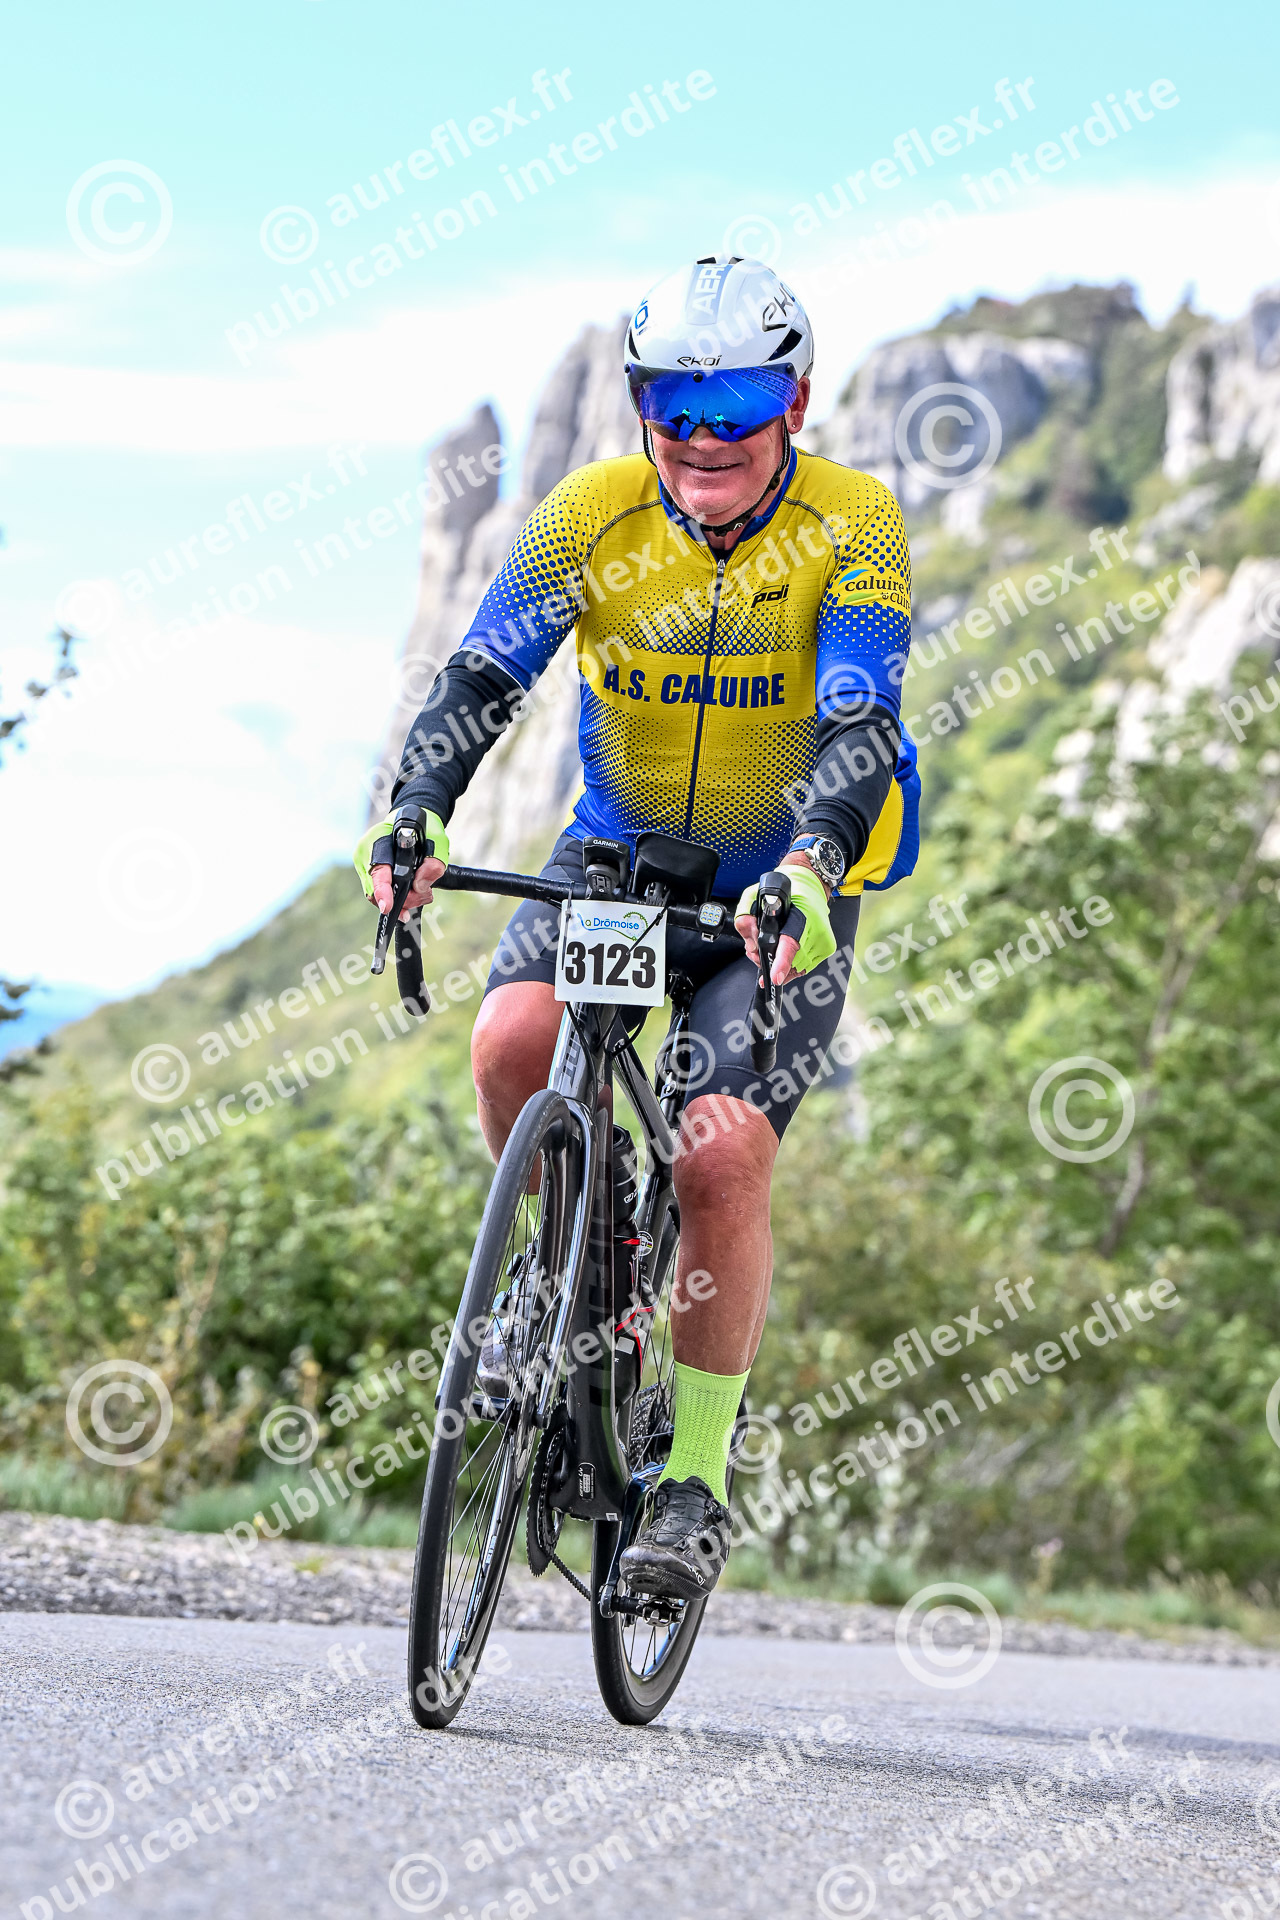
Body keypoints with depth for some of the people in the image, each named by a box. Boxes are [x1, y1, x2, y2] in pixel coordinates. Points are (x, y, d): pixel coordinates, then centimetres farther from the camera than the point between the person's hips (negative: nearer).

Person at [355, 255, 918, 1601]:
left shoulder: (853, 527, -17)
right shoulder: (592, 514, -11)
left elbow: (860, 726, -27)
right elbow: (479, 679, -19)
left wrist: (810, 868, -46)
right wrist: (414, 819, -37)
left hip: (782, 889, -2)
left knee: (722, 1156, -19)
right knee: (515, 1039, -27)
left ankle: (696, 1479, -2)